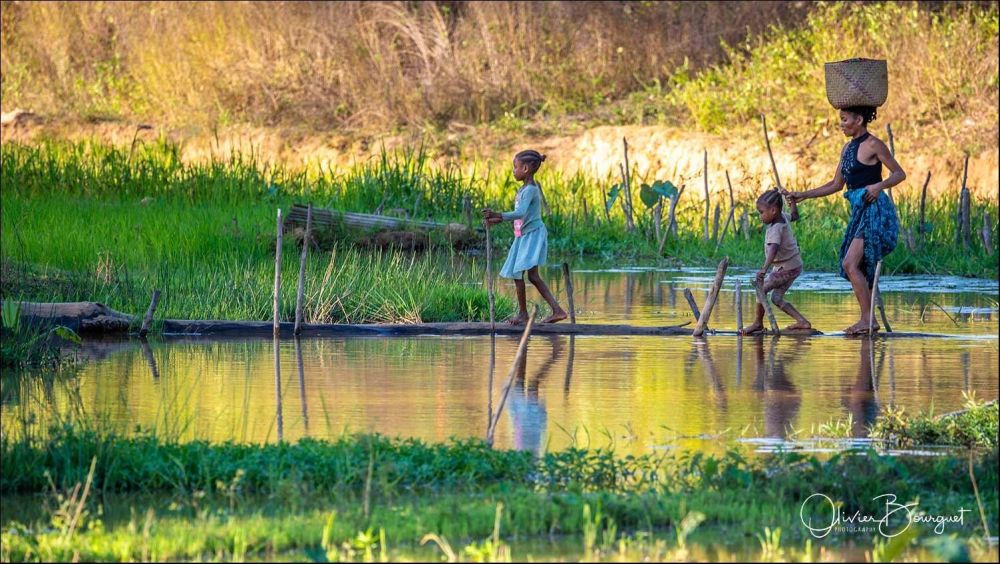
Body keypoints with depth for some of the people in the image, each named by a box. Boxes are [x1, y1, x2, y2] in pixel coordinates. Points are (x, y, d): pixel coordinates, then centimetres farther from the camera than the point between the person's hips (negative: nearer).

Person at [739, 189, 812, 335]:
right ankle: (802, 321, 10)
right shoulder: (784, 217, -1)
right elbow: (794, 216, 24)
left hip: (787, 268, -10)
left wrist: (764, 269, -56)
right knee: (776, 298, 13)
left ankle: (758, 323, -3)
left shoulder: (776, 229, -28)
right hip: (795, 265, 10)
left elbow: (774, 249, -44)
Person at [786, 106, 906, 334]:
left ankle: (868, 319, -15)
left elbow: (899, 173, -5)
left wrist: (879, 186, -22)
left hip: (874, 210, -9)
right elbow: (836, 185, 22)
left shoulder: (873, 145, -7)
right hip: (859, 212, 9)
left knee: (850, 264, -16)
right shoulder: (848, 148, 16)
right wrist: (803, 195, 19)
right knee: (853, 267, 5)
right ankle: (867, 320, 9)